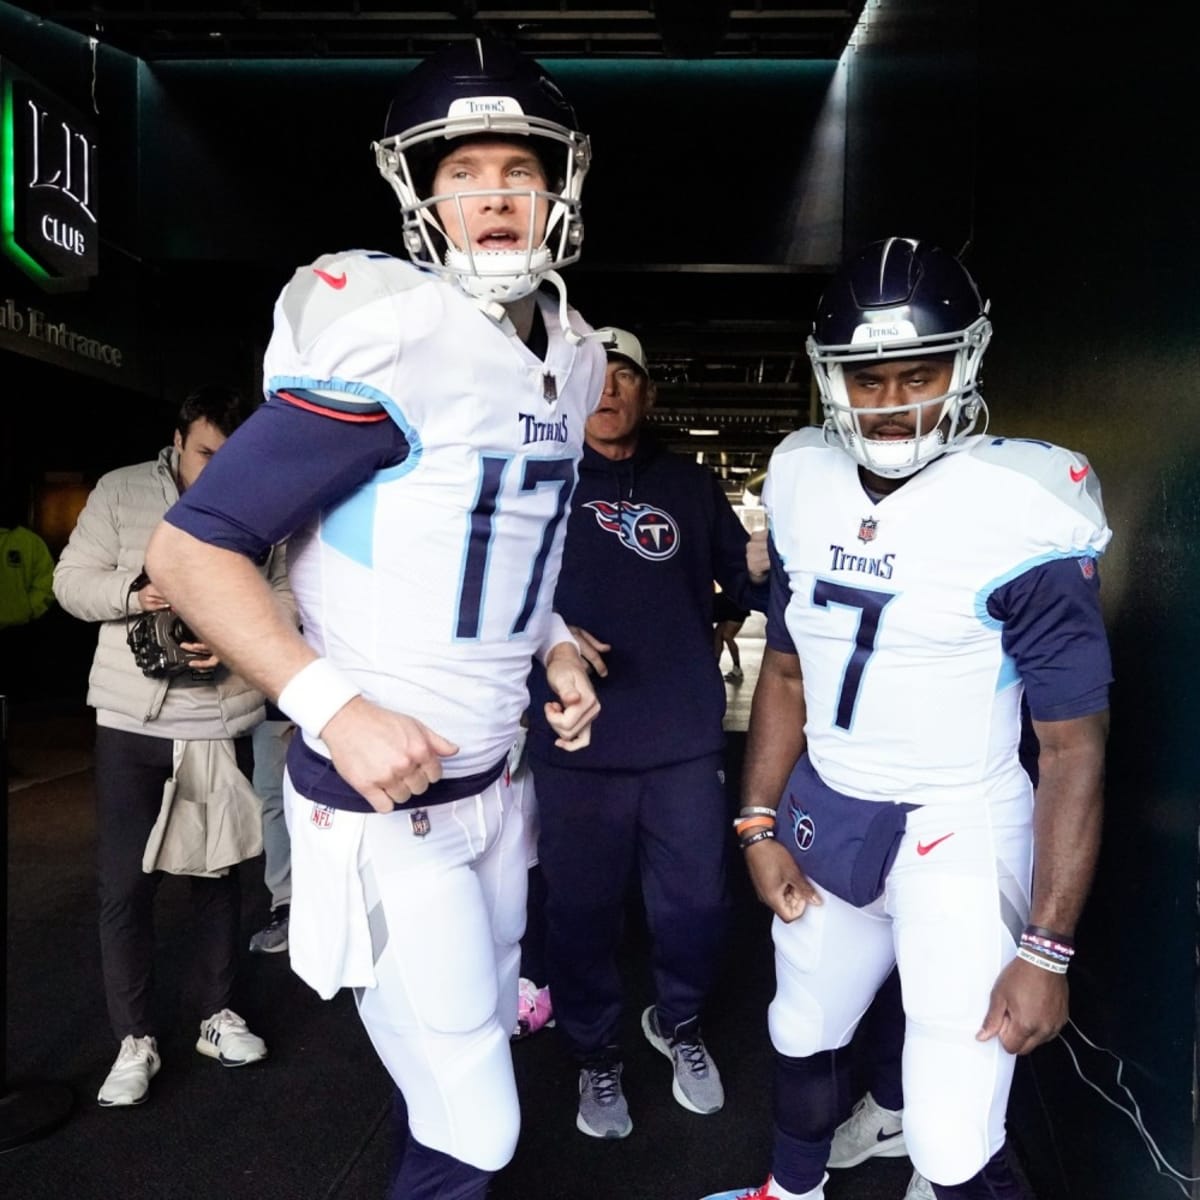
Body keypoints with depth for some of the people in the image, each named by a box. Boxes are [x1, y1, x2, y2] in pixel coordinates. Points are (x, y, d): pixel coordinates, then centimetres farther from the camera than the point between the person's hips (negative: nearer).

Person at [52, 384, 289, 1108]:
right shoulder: (120, 491, -1)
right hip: (132, 722, 0)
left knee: (219, 873, 13)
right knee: (126, 884, 3)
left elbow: (285, 597, -1)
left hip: (226, 723, 1)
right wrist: (130, 593, -19)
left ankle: (219, 1014, 30)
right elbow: (72, 580, 1)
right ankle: (136, 1040, 19)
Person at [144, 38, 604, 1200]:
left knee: (480, 1035, 26)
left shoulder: (570, 360, 7)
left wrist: (551, 645, 6)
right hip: (381, 803, -7)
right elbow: (190, 547, -17)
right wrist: (331, 706, -26)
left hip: (490, 778, 8)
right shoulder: (387, 341, -18)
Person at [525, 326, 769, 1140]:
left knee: (697, 905, 12)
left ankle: (677, 1023, 41)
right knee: (582, 911, 10)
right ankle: (597, 1055, 34)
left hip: (686, 740, 2)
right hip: (577, 745, -1)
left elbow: (746, 585, 9)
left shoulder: (691, 486, 9)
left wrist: (761, 568, -14)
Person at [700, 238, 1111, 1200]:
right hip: (826, 814, 6)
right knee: (804, 1037, 25)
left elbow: (1075, 745, -14)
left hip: (958, 836, -5)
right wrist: (759, 823, 4)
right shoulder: (804, 487, -2)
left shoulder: (1020, 513, -18)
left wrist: (1046, 949, -15)